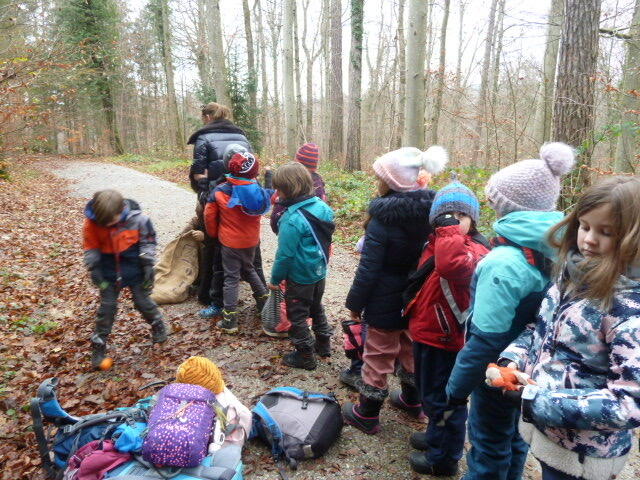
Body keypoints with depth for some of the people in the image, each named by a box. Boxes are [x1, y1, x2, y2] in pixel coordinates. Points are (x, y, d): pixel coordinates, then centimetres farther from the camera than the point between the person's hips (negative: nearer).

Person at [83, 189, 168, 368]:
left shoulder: (137, 218, -21)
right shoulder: (92, 222, -17)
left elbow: (148, 240, -8)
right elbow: (91, 246, -3)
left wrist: (148, 266, -9)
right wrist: (94, 269, -7)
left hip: (134, 269, -1)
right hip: (109, 271, 1)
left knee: (142, 301, 10)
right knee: (106, 307, 6)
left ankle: (158, 325, 37)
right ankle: (98, 344, 20)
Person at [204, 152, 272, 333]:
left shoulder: (220, 192, -15)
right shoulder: (259, 191, -11)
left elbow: (209, 216, -7)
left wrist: (214, 234, 9)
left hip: (230, 242, -3)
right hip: (251, 241, 3)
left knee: (231, 278, 5)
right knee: (248, 269, 27)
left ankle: (229, 321, 6)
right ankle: (264, 300, 33)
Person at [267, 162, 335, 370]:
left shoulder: (293, 219, -28)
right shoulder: (322, 206, -5)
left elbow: (285, 254, -22)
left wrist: (275, 279, -10)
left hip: (300, 277, -8)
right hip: (320, 272, 8)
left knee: (297, 315, 11)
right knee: (316, 307, 26)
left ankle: (305, 355, 24)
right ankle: (324, 343, 42)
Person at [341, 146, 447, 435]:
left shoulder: (383, 218, -23)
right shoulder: (430, 210, -5)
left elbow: (368, 268, -20)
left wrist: (355, 303, -8)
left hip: (386, 302, -6)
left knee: (378, 354, 9)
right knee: (411, 347, 25)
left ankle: (367, 414, 25)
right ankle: (413, 399, 45)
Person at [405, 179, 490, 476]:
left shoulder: (475, 251, -22)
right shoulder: (436, 243, 6)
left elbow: (452, 266, -46)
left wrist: (450, 231, -37)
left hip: (446, 340, -9)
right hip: (428, 333, 9)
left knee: (443, 398, 9)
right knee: (431, 391, 27)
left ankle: (443, 459, 30)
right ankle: (436, 436, 50)